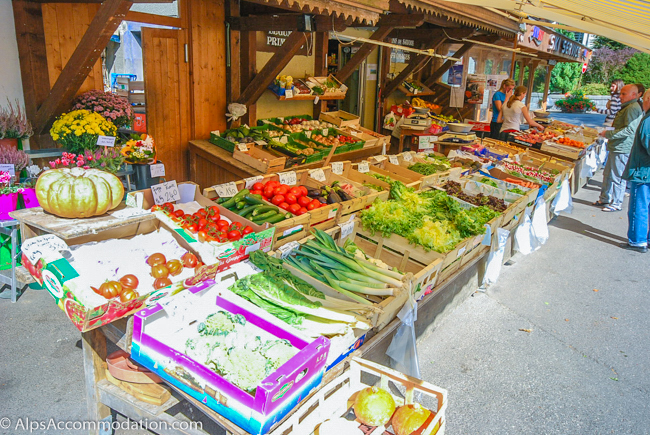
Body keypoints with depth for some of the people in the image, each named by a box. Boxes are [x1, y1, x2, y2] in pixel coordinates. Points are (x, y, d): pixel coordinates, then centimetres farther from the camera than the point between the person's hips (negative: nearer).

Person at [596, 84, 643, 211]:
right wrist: (609, 133, 18)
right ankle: (605, 199, 28)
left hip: (622, 149, -11)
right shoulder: (627, 107, 18)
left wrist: (609, 134, -19)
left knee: (617, 177, -4)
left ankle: (616, 204, 5)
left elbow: (629, 130, -23)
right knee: (607, 174, 17)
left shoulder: (633, 108, -16)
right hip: (616, 148, 11)